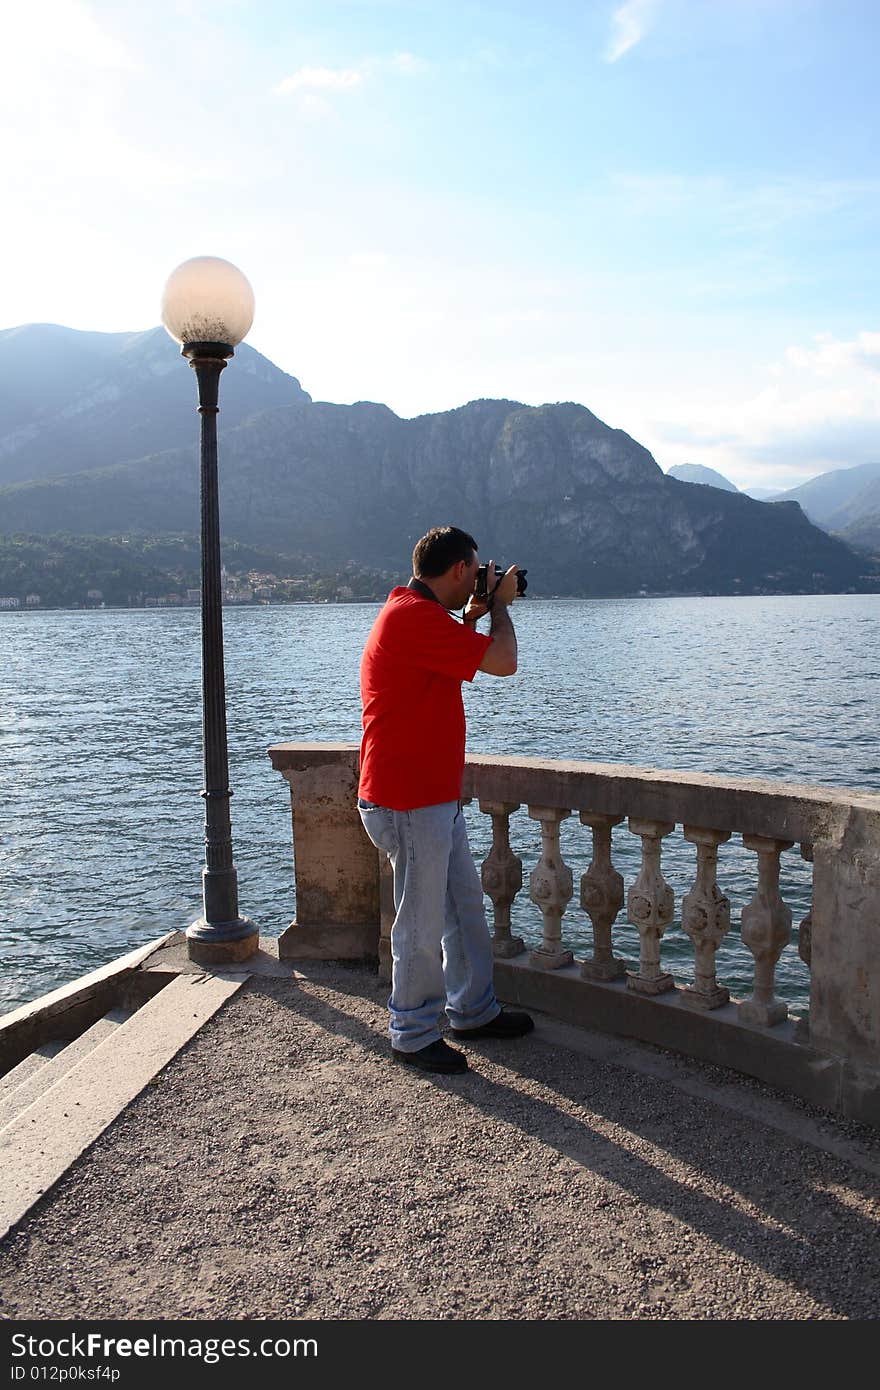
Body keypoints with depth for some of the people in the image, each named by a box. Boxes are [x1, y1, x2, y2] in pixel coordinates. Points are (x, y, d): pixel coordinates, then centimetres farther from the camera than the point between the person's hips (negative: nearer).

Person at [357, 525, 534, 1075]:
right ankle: (413, 1036, 19)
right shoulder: (414, 616, -21)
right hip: (410, 803, -11)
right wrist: (500, 605, -2)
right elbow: (503, 662, -20)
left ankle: (474, 1010, 34)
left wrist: (473, 615, 19)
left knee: (467, 908, 19)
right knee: (423, 926, 2)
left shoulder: (416, 613, 14)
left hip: (437, 797, 11)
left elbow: (459, 656, 30)